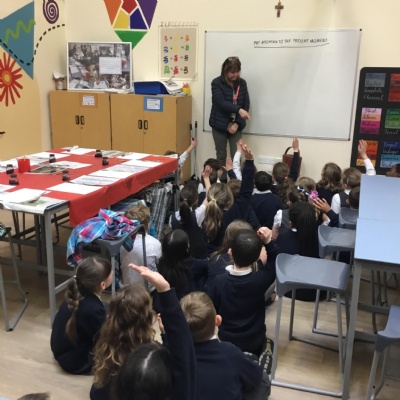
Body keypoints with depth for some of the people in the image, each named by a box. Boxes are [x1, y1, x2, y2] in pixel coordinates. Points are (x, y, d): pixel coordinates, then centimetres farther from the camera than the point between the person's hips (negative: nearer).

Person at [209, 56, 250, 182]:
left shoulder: (242, 83, 3)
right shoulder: (217, 83, -8)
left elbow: (246, 104, 1)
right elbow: (221, 103, -21)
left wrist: (237, 123, -10)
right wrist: (238, 110, -36)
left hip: (236, 125, 2)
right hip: (220, 125, -2)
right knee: (221, 156, 7)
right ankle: (222, 182, 17)